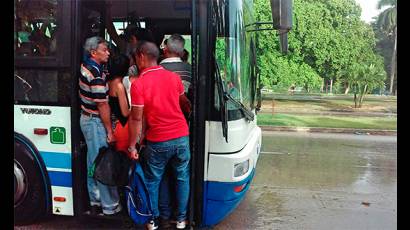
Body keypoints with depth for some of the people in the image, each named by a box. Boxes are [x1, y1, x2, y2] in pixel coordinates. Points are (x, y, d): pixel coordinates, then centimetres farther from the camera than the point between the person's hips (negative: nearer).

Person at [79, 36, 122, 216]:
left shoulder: (85, 66, 5)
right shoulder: (96, 74, -22)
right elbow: (102, 105, -21)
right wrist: (109, 130, -15)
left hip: (86, 118, 10)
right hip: (95, 122, -10)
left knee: (93, 161, 15)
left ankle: (95, 202, 26)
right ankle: (110, 206, 8)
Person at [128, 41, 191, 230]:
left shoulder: (138, 84, -12)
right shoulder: (174, 77, 1)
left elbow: (136, 118, -12)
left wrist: (132, 146, -3)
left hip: (157, 141, -3)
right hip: (181, 137, 3)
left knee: (152, 181, 15)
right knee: (182, 177, 17)